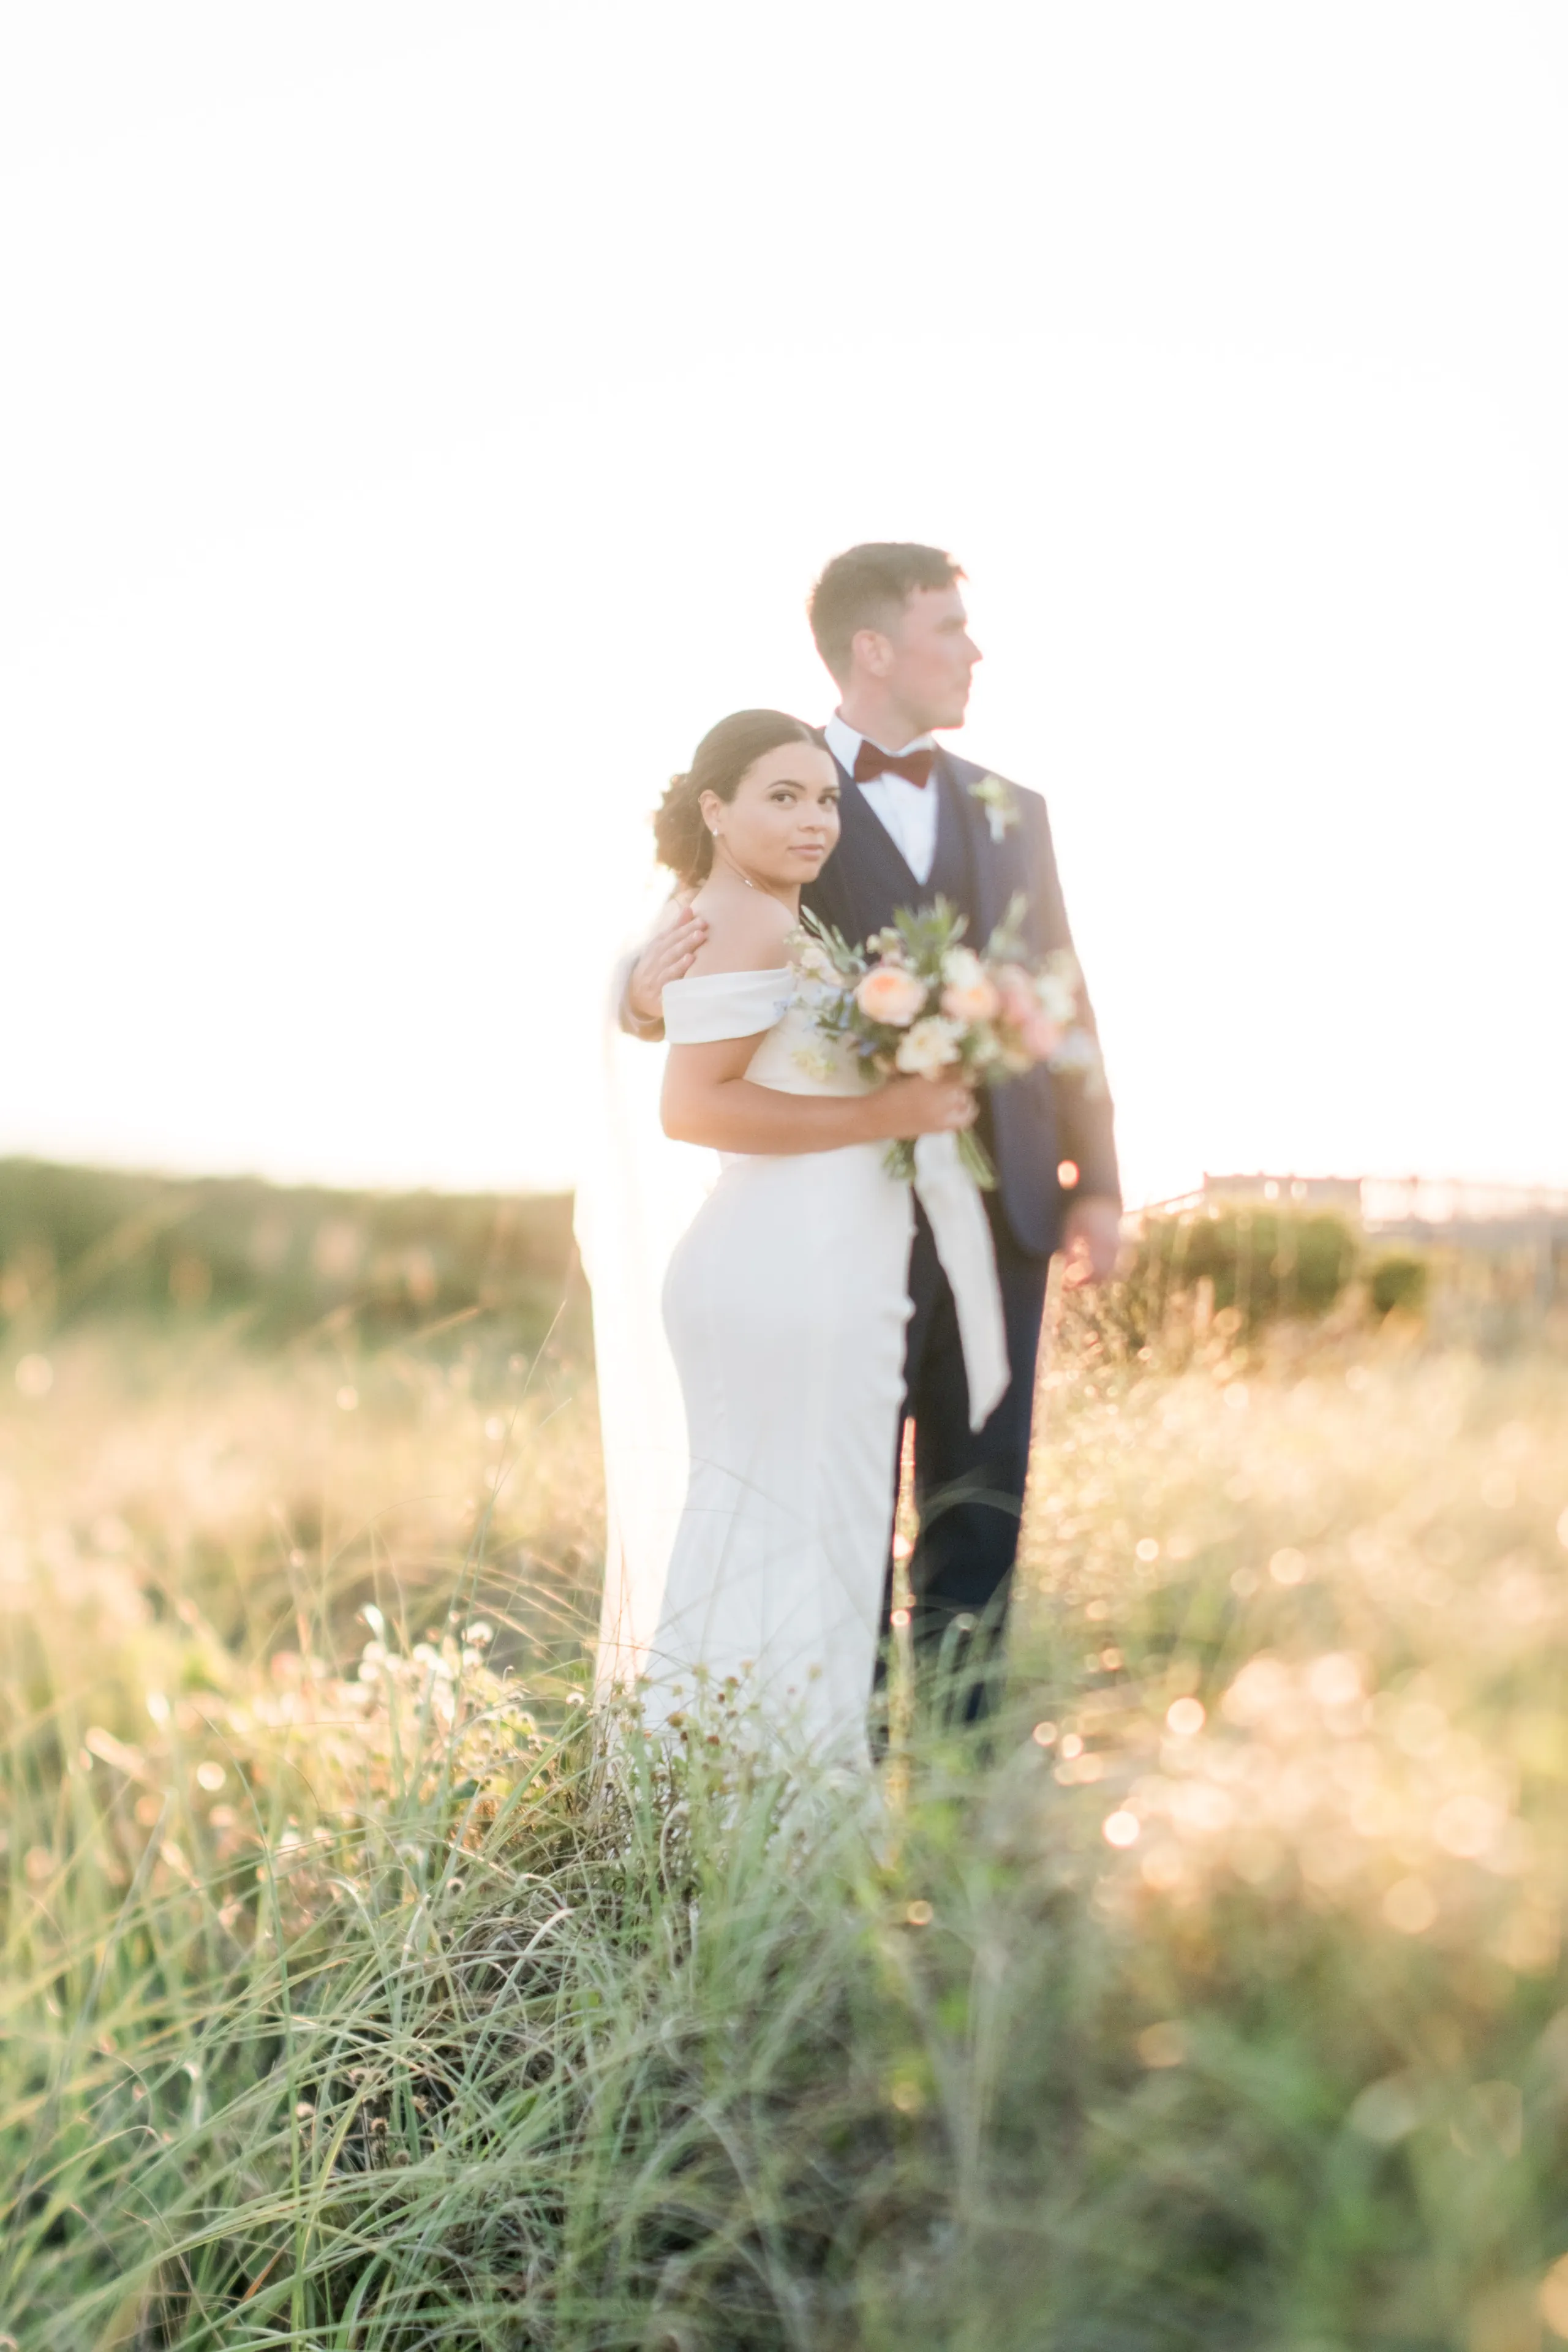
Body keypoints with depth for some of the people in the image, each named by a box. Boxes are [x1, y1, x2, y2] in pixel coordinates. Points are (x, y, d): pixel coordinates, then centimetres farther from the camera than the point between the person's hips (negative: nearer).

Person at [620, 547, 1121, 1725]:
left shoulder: (1011, 812, 14)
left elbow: (1063, 1005, 13)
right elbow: (664, 983, -4)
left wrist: (1096, 1180, 6)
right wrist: (650, 994, -29)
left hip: (1002, 1211, 5)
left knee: (981, 1511, 10)